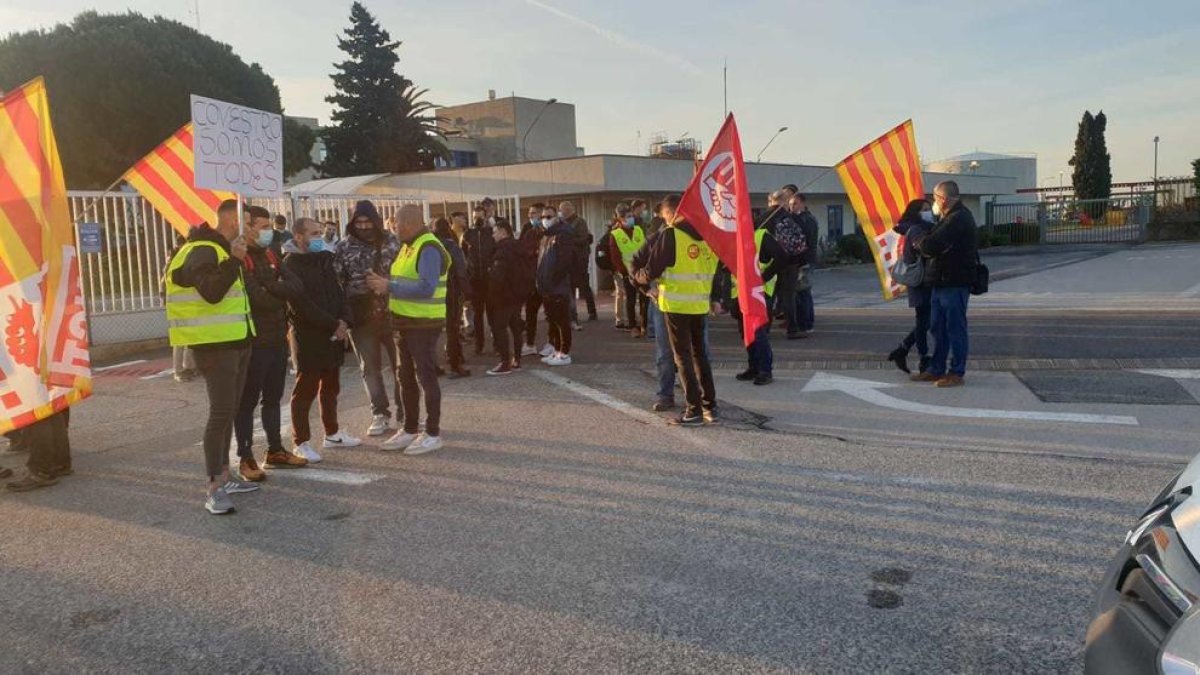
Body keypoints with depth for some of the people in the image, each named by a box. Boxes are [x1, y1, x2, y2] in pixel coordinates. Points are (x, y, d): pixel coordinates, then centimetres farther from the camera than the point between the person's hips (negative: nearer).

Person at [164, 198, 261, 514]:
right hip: (215, 344, -10)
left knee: (230, 411, 14)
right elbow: (211, 292, -30)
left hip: (236, 342, 10)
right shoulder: (203, 251, -14)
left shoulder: (223, 249, 18)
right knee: (221, 412, -12)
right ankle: (214, 487, -8)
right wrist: (234, 260, -31)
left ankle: (224, 475, 23)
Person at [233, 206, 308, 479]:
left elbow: (295, 285, 1)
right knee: (248, 401, 0)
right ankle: (245, 459, 7)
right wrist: (280, 295, -6)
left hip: (278, 338, 8)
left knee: (273, 398, 16)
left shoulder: (271, 256, 13)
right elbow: (255, 299, -23)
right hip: (253, 341, -8)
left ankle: (275, 451, 26)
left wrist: (271, 287, -16)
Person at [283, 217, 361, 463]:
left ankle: (332, 433, 28)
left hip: (333, 335, 8)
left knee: (331, 386, 16)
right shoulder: (291, 266, -11)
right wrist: (333, 325, -18)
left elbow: (339, 293, 12)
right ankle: (301, 443, 6)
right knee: (305, 389, -1)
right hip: (309, 337, -8)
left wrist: (344, 321, -6)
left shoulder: (324, 261, 14)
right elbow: (302, 305, -19)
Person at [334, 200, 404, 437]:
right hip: (361, 317, 0)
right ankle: (380, 414, 18)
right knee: (370, 367, 7)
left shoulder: (392, 242, 2)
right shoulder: (343, 248, 0)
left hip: (392, 313, 0)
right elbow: (335, 282, 0)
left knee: (401, 363, 7)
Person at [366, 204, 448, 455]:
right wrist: (383, 284, 1)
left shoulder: (429, 249, -17)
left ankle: (433, 433, 9)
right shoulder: (407, 246, 13)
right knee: (406, 378, 15)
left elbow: (426, 289, -26)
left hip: (423, 324, -9)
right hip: (404, 322, 9)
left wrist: (390, 287, -23)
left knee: (425, 377, -1)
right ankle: (410, 429, 27)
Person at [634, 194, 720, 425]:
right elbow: (717, 269, 13)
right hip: (701, 304, 6)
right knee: (700, 353, 16)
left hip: (676, 304, -5)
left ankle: (694, 409, 2)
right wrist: (714, 299, 23)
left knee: (683, 356, 2)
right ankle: (710, 407, 18)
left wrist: (639, 276, 11)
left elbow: (652, 270, -10)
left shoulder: (670, 235, -12)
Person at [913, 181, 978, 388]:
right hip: (940, 283, 10)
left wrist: (919, 244, -4)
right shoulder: (948, 217, 19)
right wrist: (924, 244, 2)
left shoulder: (958, 219, -17)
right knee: (938, 328, 14)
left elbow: (931, 246, -23)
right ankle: (937, 369, 22)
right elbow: (933, 243, 21)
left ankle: (957, 373, 3)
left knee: (955, 328, -3)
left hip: (955, 284, -10)